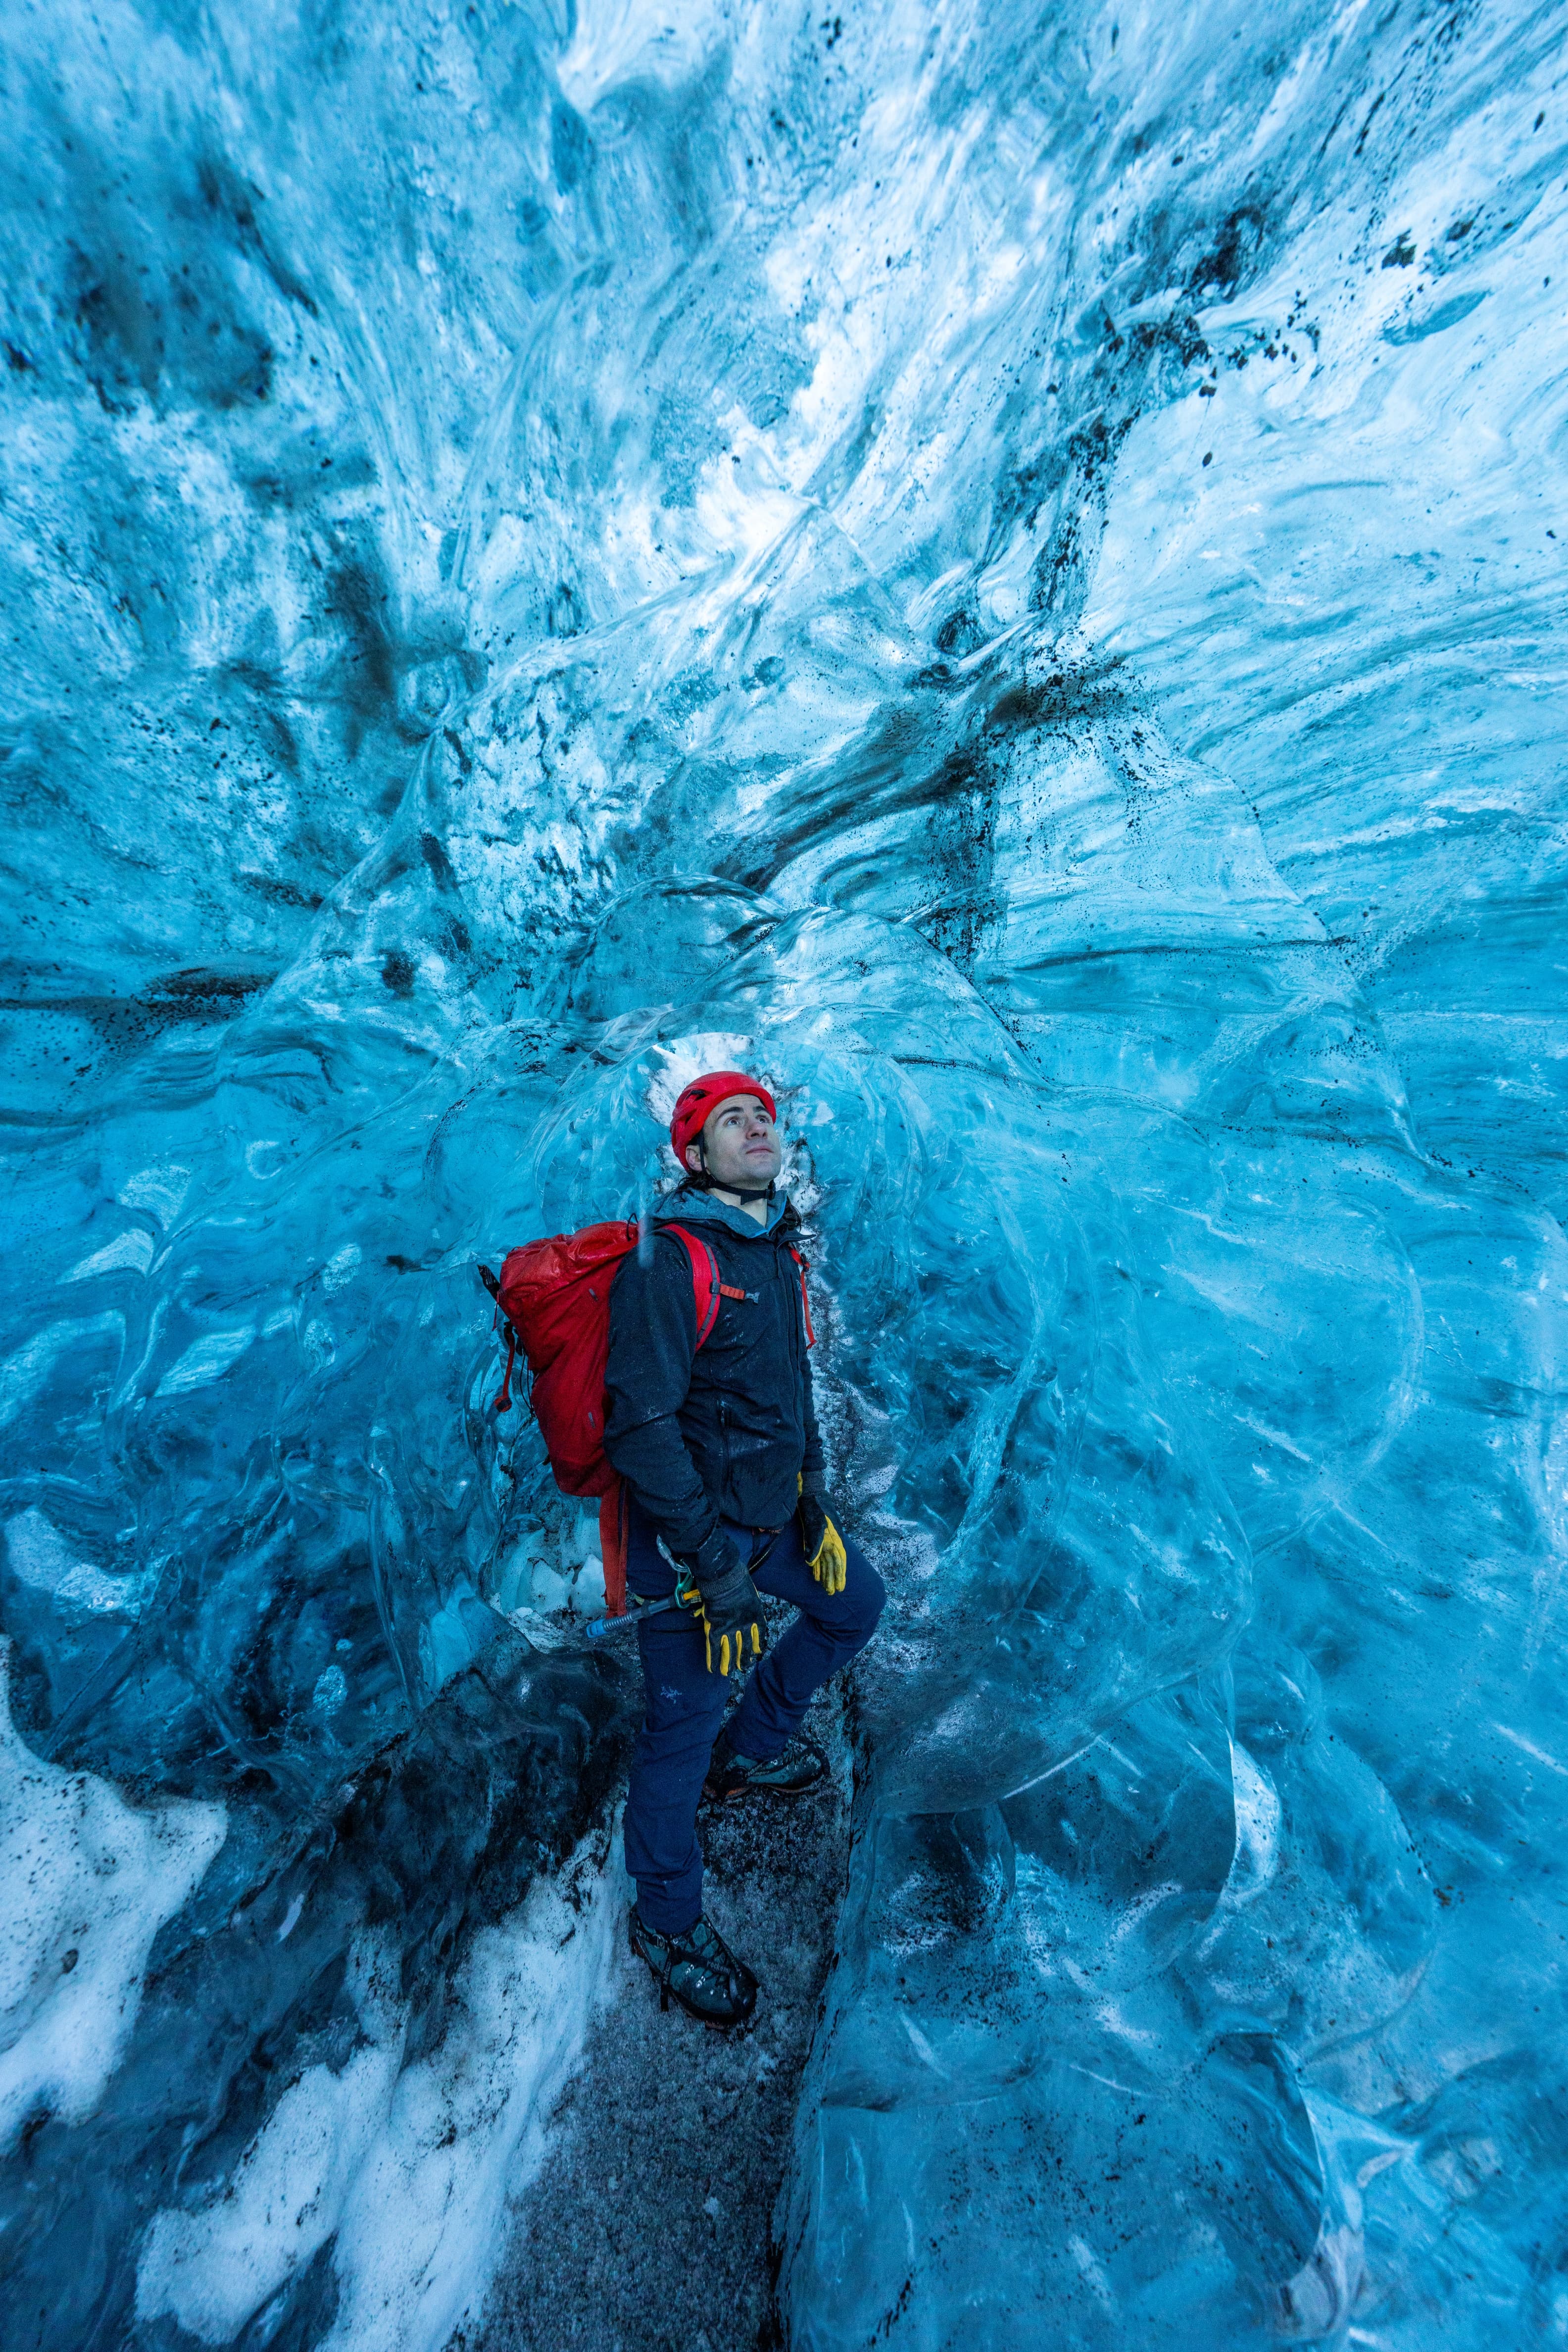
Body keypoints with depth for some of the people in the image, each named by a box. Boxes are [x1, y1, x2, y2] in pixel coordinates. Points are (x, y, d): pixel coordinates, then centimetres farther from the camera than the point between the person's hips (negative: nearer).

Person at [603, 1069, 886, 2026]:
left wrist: (814, 1495, 10)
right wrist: (714, 1561, -22)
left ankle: (754, 1745, 45)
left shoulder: (779, 1250, 3)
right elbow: (640, 1426, -25)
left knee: (856, 1602, 24)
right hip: (689, 1532, -8)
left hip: (773, 1512, 8)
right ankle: (667, 1921, 38)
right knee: (680, 1729, 8)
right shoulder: (667, 1264, -24)